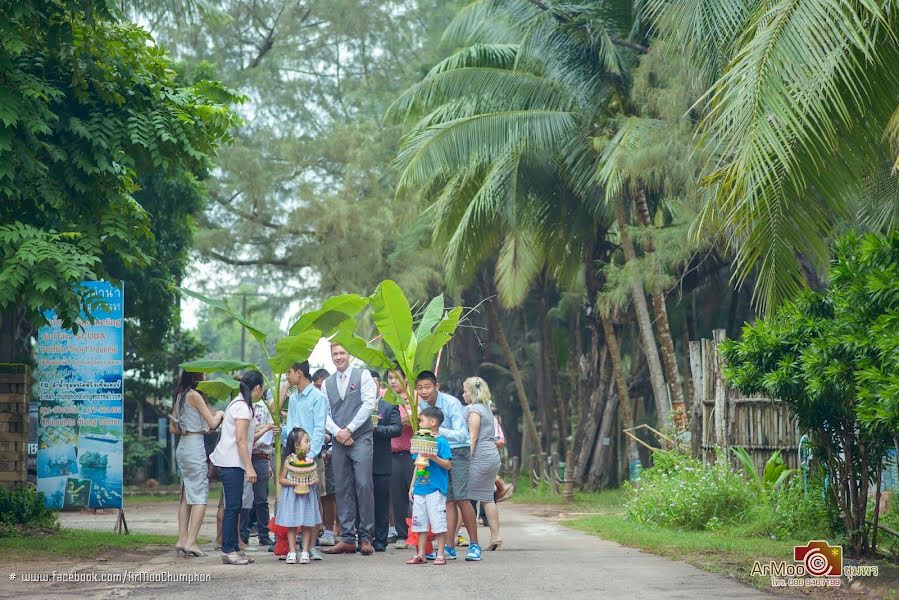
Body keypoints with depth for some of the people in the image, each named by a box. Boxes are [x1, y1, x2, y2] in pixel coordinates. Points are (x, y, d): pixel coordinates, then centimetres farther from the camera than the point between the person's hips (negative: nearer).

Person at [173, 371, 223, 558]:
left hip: (182, 447, 9)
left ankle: (182, 540, 12)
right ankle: (190, 542, -13)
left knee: (186, 496, 12)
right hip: (195, 446, -9)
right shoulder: (194, 395, -12)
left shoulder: (180, 396, 12)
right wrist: (219, 415, 8)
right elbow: (212, 423, -12)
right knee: (200, 497, -7)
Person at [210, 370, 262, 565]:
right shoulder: (242, 407, -13)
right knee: (232, 506, -9)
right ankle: (228, 551, -9)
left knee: (234, 507, 10)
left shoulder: (239, 403, 17)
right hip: (231, 463, -10)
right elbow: (240, 440, -18)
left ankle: (233, 549, 12)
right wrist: (249, 467, -19)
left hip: (231, 463, 10)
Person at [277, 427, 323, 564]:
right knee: (291, 526, 2)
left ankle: (305, 552, 7)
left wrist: (312, 482, -16)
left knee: (307, 525, 2)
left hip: (307, 496, 2)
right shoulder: (289, 460, -4)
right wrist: (293, 483, -18)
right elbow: (281, 479, -3)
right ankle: (292, 552, 8)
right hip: (292, 497, -2)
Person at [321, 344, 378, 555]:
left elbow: (368, 404, -6)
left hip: (360, 438, -4)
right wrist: (337, 432, -9)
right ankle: (347, 538, 6)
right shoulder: (327, 383, 15)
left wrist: (349, 429, -11)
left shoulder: (362, 376, 3)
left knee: (363, 486, -10)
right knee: (343, 489, 3)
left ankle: (365, 538, -6)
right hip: (338, 442, 4)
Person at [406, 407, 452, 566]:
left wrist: (434, 458, -25)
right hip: (420, 488, 7)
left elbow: (448, 465, -12)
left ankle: (440, 554, 1)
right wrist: (412, 486, 19)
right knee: (421, 522, 9)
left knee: (438, 522, -5)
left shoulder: (441, 442, -8)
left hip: (435, 489, -7)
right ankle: (420, 554, 14)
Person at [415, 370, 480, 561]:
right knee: (447, 500, 3)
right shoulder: (422, 405, 1)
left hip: (457, 452, -6)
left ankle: (474, 545, -6)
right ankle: (449, 548, 3)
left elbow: (462, 435, -25)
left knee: (460, 498, -14)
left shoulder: (452, 403, -19)